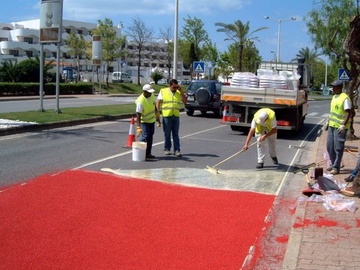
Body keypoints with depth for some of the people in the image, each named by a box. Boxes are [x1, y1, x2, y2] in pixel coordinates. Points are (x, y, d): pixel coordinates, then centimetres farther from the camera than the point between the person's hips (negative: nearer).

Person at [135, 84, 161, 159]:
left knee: (150, 136, 11)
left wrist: (157, 118, 14)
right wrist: (138, 127, -32)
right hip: (144, 121, -7)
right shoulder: (140, 101, -28)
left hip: (152, 120, 7)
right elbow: (138, 115, -28)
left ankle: (148, 153, 19)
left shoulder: (152, 95, -5)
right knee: (144, 137, -13)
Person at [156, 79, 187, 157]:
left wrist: (181, 92, -3)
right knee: (167, 134, 5)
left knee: (176, 134, 3)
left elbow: (185, 101, 4)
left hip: (176, 116, 2)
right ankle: (167, 149, 17)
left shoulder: (179, 92, 10)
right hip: (166, 116, -2)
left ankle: (177, 150, 4)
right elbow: (158, 102, 2)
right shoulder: (163, 91, 3)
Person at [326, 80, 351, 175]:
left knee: (338, 148, -3)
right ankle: (333, 164, 26)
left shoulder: (345, 98, -14)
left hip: (340, 127, -9)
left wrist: (343, 125, -25)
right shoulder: (334, 97, 13)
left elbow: (348, 113, -18)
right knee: (329, 146, 12)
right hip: (332, 125, 9)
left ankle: (336, 168, 4)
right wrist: (329, 121, 22)